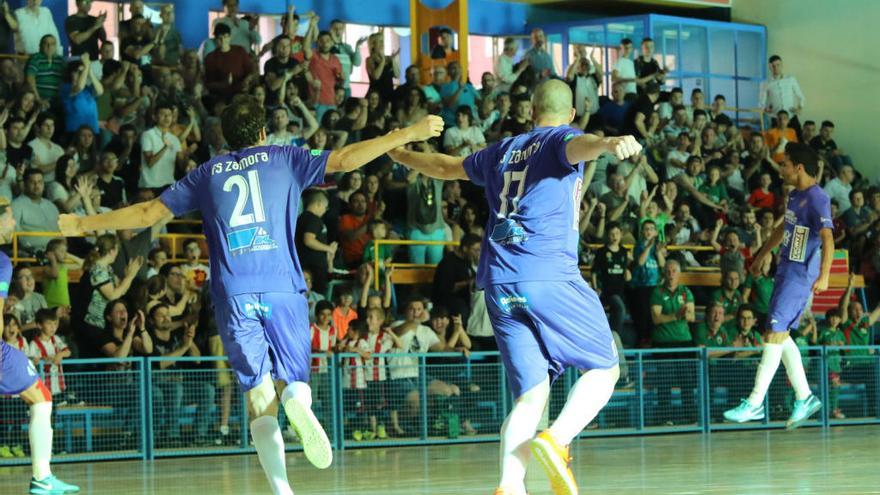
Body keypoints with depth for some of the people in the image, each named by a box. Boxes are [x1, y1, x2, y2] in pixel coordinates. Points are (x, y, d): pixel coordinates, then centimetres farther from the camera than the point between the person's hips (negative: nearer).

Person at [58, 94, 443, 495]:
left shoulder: (207, 173, 15)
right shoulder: (283, 159, 12)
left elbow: (148, 212, 14)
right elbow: (345, 160, 3)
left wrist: (84, 224, 26)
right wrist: (408, 134, 9)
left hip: (234, 296, 1)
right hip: (282, 290, -1)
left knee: (259, 397, 2)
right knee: (292, 380, 9)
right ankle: (297, 401, -29)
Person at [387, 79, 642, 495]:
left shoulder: (504, 151, 24)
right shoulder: (561, 138, 7)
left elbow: (446, 166, 40)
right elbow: (577, 146, -20)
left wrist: (401, 155, 60)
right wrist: (607, 144, -43)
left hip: (498, 284, 6)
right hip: (550, 276, -6)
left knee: (531, 393, 4)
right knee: (605, 368, 5)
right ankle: (557, 440, -20)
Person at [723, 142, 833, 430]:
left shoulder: (817, 199, -16)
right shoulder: (795, 195, 13)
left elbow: (828, 239, -25)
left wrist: (823, 276, -34)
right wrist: (762, 255, 38)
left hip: (800, 275, -10)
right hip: (786, 271, 10)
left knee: (775, 334, -11)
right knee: (781, 336, 9)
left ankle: (755, 404, -10)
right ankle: (804, 398, 15)